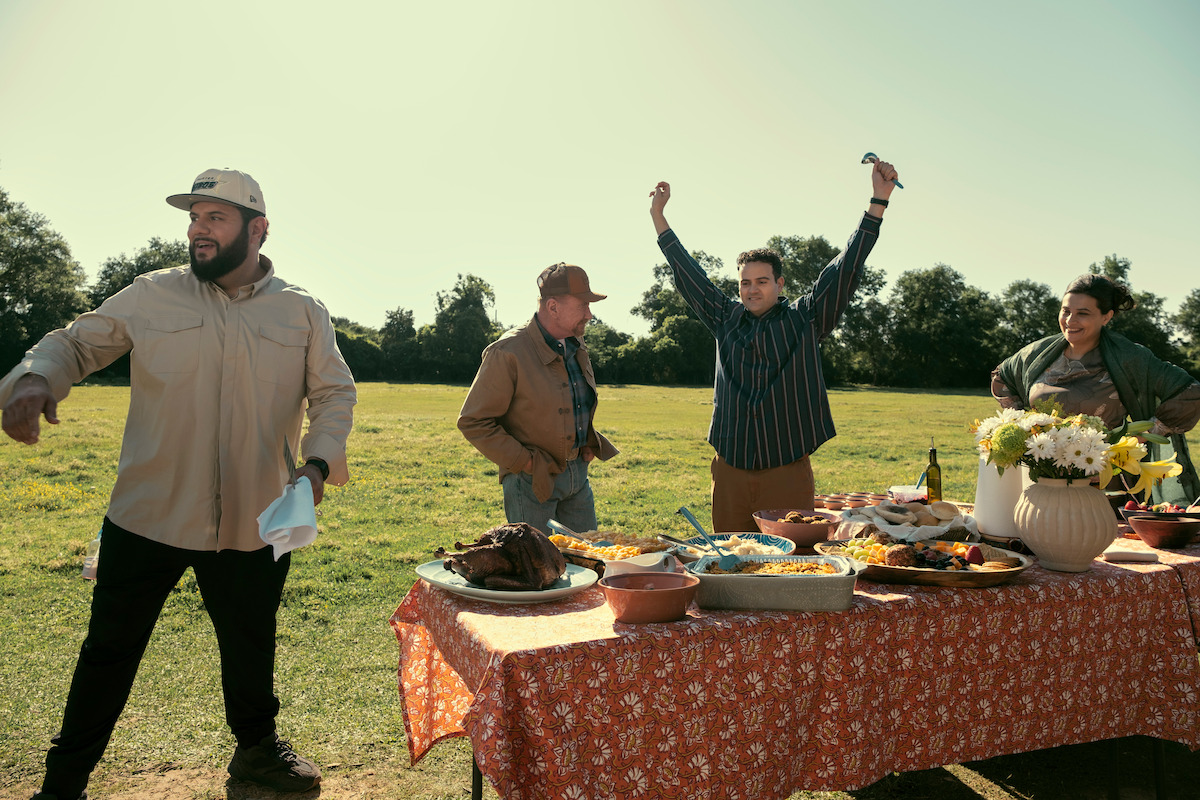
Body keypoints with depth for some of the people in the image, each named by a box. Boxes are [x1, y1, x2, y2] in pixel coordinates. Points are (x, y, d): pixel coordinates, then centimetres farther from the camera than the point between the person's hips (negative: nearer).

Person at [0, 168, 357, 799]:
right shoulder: (151, 297, 0)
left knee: (251, 646, 17)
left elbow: (334, 392, 3)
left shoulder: (303, 313, 1)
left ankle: (257, 746, 42)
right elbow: (74, 343, 5)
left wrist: (318, 462, -12)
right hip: (149, 515, 0)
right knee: (110, 650, 12)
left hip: (252, 522, 1)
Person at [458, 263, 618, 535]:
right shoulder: (507, 353, -18)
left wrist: (590, 443, 10)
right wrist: (525, 462, -17)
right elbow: (472, 422, -16)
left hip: (578, 471, 7)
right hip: (533, 480, -7)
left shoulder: (576, 346, 7)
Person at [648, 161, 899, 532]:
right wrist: (658, 217, 21)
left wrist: (879, 200, -5)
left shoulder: (805, 319, 3)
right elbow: (688, 275, 17)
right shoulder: (726, 320, 10)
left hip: (788, 471, -2)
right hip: (730, 471, 3)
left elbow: (845, 270, -1)